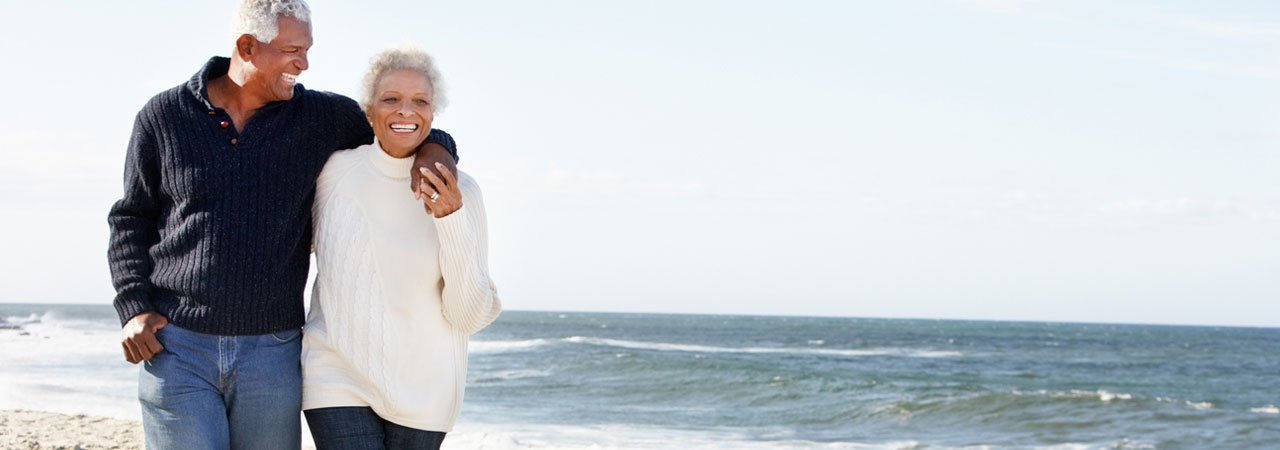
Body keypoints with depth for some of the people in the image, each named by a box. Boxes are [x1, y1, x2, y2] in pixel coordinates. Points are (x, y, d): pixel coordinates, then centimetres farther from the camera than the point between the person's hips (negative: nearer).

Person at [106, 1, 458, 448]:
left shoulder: (320, 117, 5)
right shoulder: (163, 116, 4)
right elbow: (130, 219, 10)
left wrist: (433, 152, -7)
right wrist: (133, 308, -2)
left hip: (272, 355, 2)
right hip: (177, 347, -1)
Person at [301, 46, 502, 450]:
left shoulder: (460, 193, -4)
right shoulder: (335, 172, -1)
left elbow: (470, 317, -9)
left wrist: (451, 220, -18)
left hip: (421, 391, 1)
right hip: (340, 383, -1)